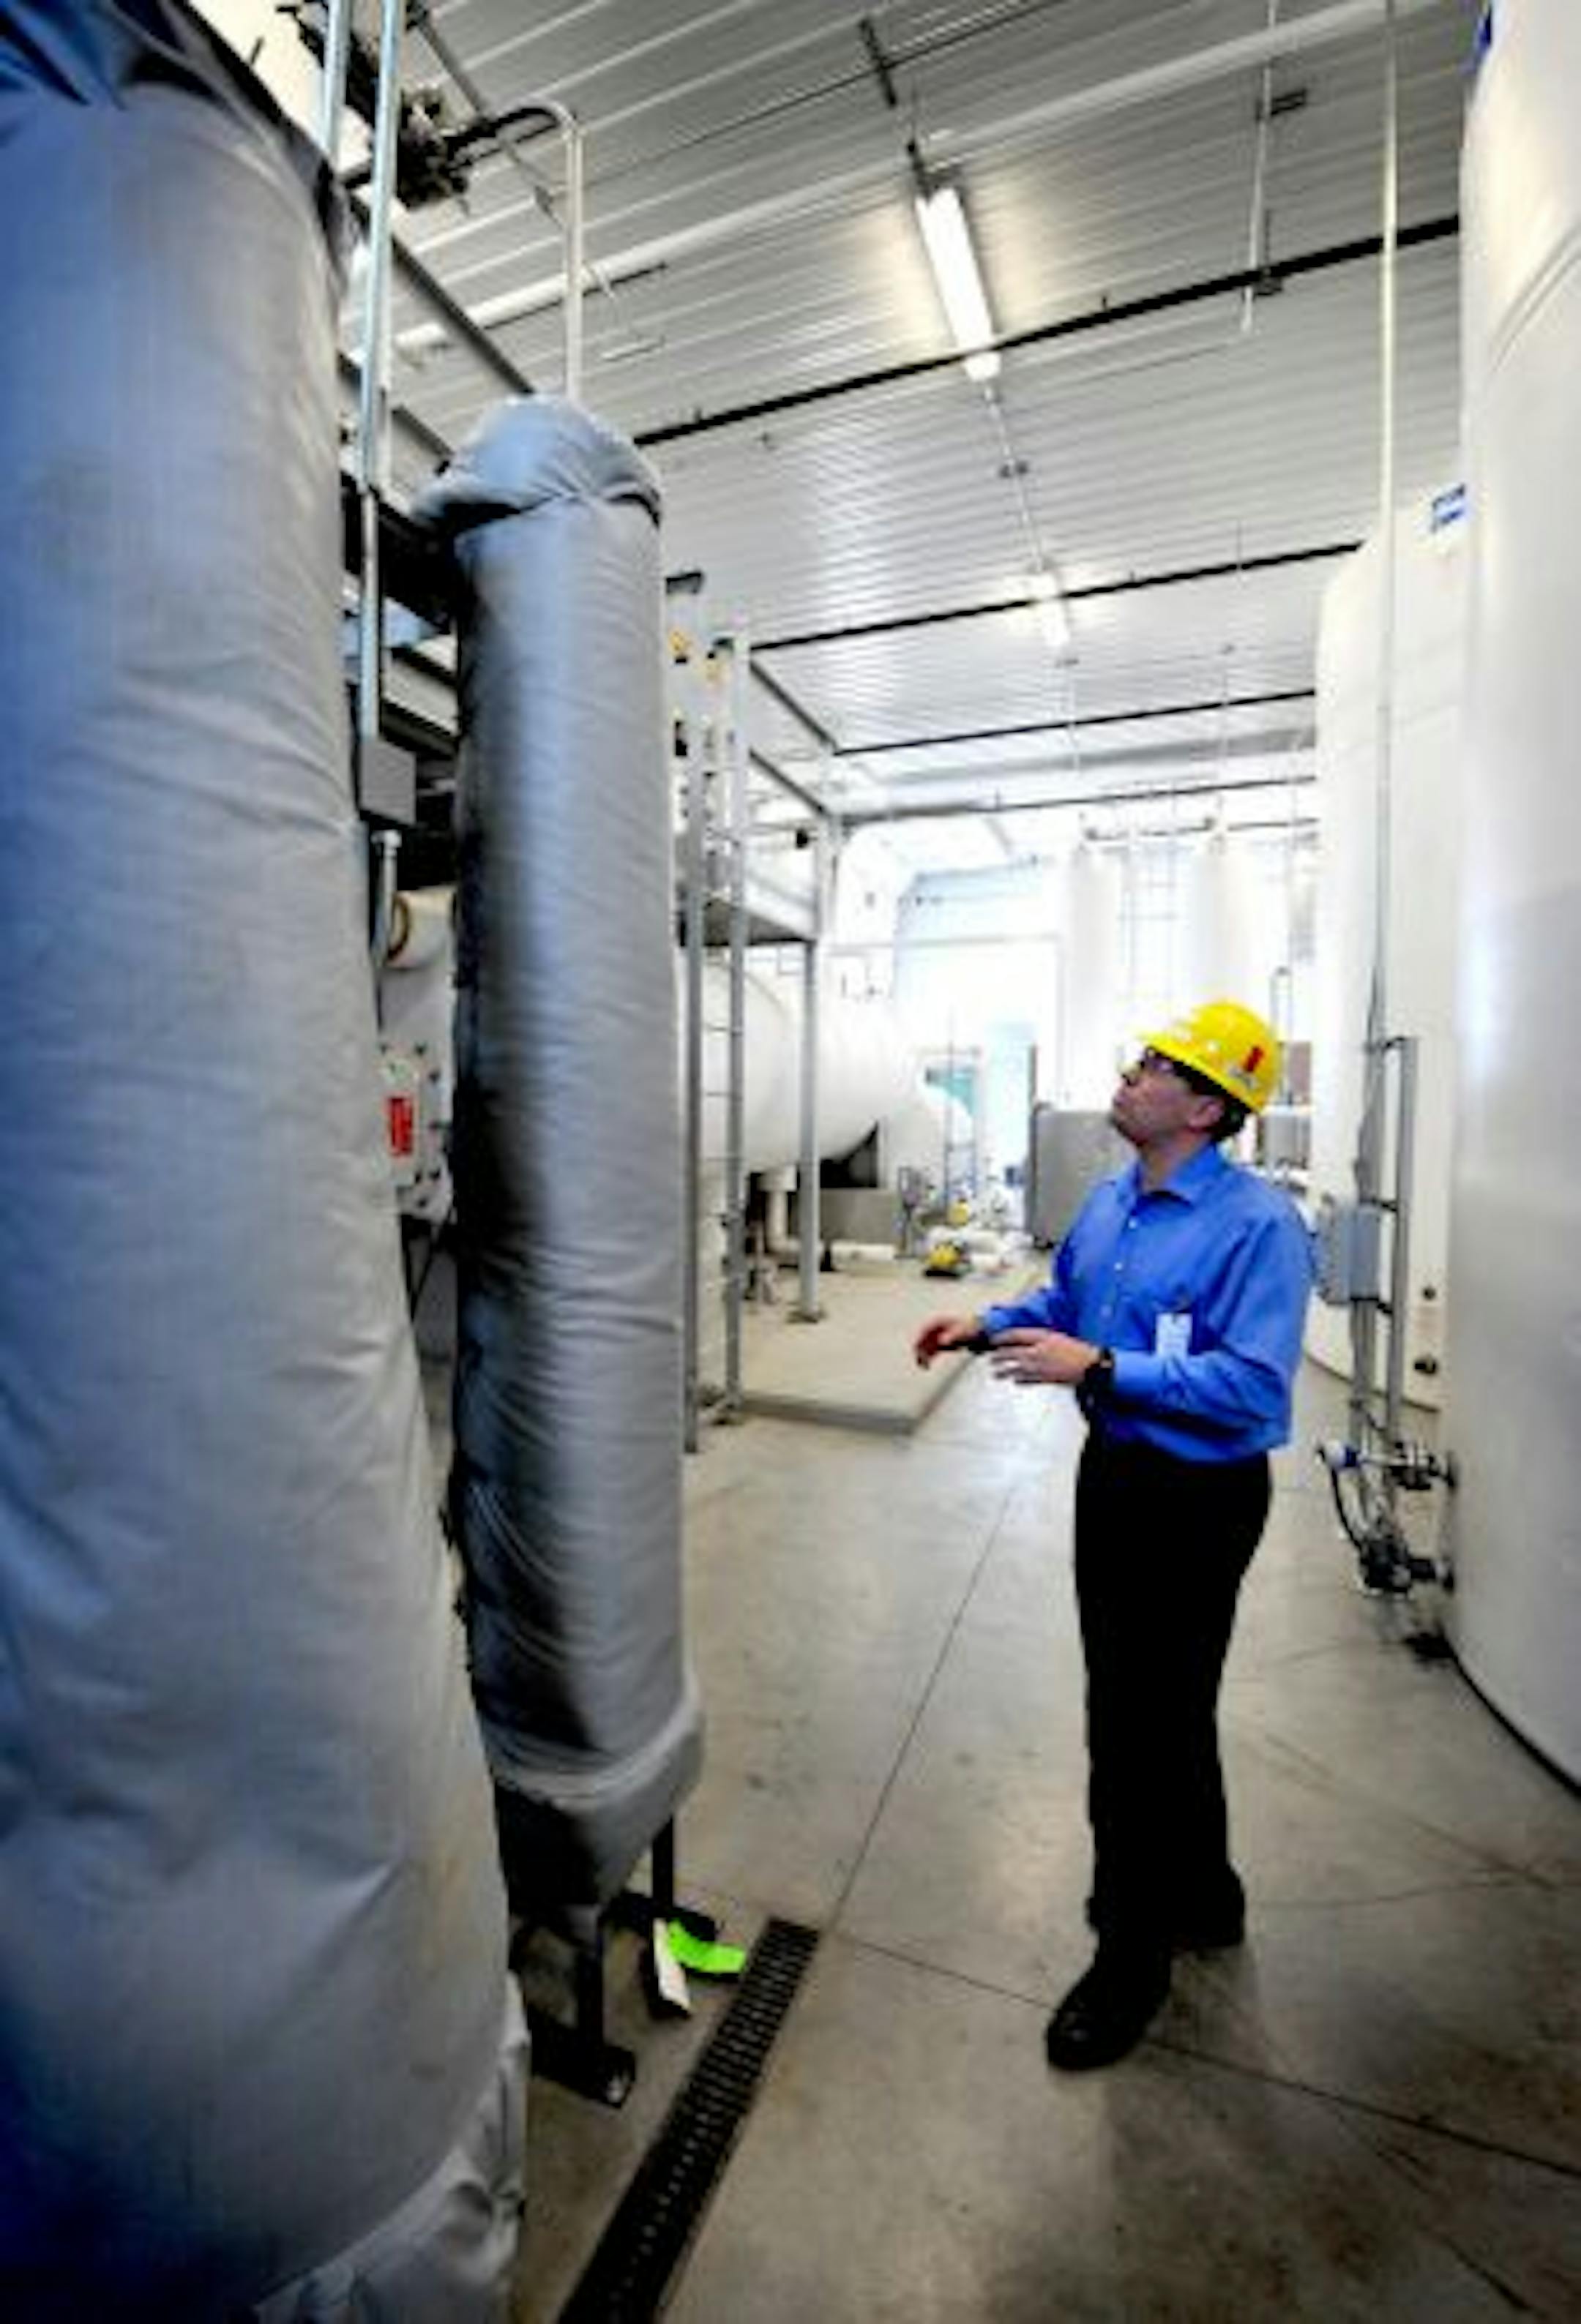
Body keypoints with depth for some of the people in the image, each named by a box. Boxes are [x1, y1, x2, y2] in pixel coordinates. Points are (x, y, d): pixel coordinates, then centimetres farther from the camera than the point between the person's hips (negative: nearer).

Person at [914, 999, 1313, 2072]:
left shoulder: (1259, 1223, -23)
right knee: (1160, 1705, 24)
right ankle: (1203, 1893, 49)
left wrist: (1099, 1368, -31)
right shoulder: (1110, 1199, 2)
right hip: (1115, 1470, 8)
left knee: (1145, 1722, 6)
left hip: (1199, 1497, -8)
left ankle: (1134, 1954, 31)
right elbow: (1063, 1300, 15)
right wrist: (985, 1325, -1)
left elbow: (1254, 1385, -28)